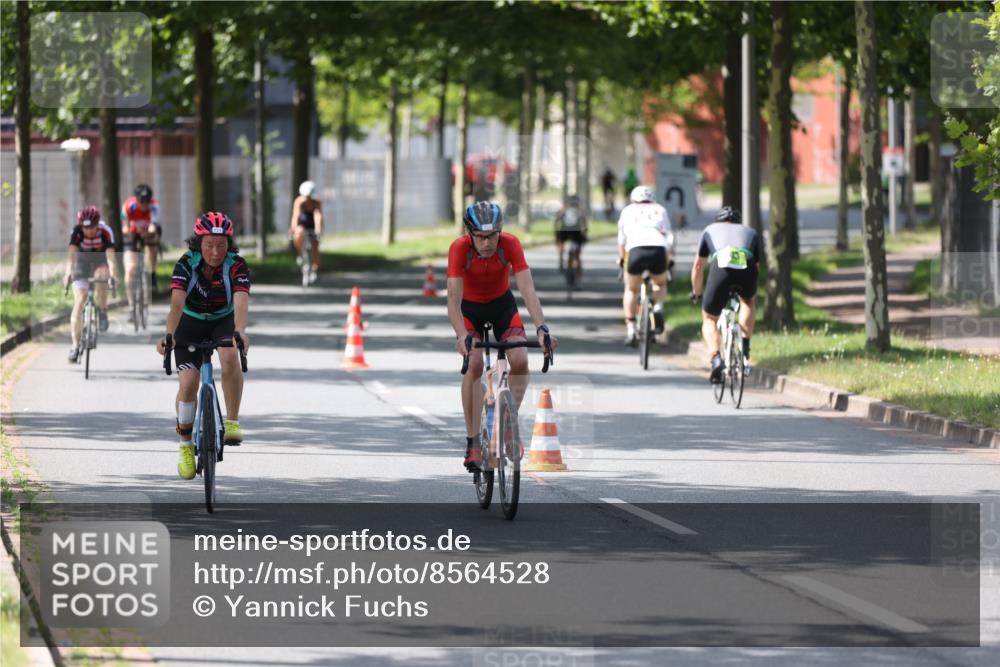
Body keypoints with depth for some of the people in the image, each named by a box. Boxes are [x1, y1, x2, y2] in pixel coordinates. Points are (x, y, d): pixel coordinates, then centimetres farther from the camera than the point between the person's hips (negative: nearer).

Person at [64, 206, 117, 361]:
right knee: (79, 301, -13)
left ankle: (103, 312, -13)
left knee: (101, 275, -36)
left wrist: (112, 275, -57)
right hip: (82, 262, 0)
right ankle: (75, 345, -11)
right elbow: (72, 254, -40)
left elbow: (110, 255, -40)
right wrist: (68, 274, -57)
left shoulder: (106, 232, -29)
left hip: (100, 261, 0)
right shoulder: (76, 232, -28)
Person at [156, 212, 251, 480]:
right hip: (190, 324, 0)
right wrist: (168, 335, -55)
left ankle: (232, 422, -19)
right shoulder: (186, 264, -25)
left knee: (230, 356, -33)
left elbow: (241, 302, -41)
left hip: (223, 321, 0)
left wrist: (240, 332, -60)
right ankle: (185, 443, 6)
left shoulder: (236, 265, -25)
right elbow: (177, 303, -37)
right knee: (188, 383, -16)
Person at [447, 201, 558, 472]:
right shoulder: (460, 248, -31)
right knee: (474, 364, -24)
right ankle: (472, 442, -16)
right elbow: (453, 299, -36)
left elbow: (528, 290, -33)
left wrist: (541, 328, -47)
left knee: (520, 361, -20)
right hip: (470, 308, -2)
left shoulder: (510, 244, -28)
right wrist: (462, 336, -52)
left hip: (502, 304, 2)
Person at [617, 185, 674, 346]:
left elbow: (621, 240, 23)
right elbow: (669, 237, 20)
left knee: (631, 290, 19)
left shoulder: (628, 210, 25)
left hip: (636, 250, -1)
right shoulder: (660, 210, 26)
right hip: (659, 250, 1)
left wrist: (621, 260, 36)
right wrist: (668, 260, 29)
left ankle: (630, 328, 8)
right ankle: (658, 306, -3)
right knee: (660, 284, 27)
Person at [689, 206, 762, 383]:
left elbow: (698, 266, 36)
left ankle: (715, 357, -9)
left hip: (721, 268, -1)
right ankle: (745, 349, 22)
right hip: (747, 268, 1)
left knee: (709, 320, 17)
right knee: (749, 301, 36)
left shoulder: (711, 230, 33)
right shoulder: (751, 233, 36)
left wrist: (696, 293, 51)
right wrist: (752, 292, 55)